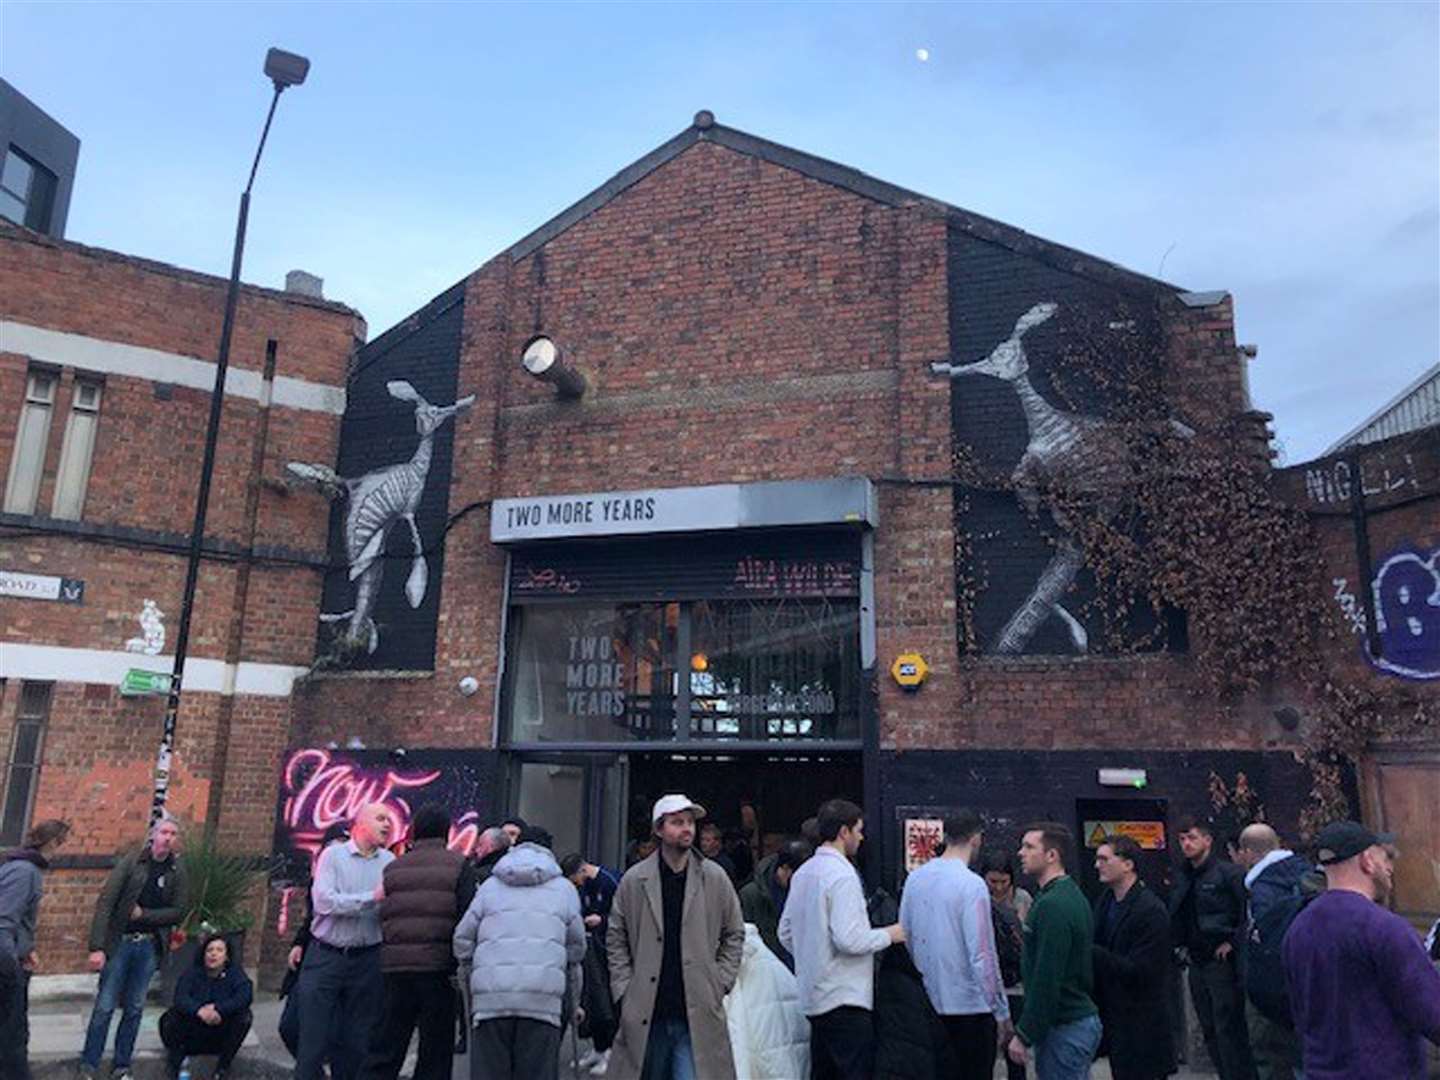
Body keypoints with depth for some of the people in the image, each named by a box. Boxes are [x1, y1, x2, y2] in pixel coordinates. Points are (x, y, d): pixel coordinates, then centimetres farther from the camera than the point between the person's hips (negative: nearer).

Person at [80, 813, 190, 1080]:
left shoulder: (177, 873, 3)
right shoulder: (131, 862, -5)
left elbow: (179, 911, 1)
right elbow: (105, 903, -10)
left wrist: (143, 914, -11)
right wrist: (97, 947, -17)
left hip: (149, 946, 3)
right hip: (120, 942, -2)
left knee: (134, 1009, 9)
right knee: (104, 1006, -1)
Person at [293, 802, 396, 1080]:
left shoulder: (390, 862, 5)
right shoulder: (333, 854, -1)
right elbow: (323, 901, -14)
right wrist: (372, 897, -17)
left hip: (367, 961, 2)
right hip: (325, 957, -2)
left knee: (356, 1042, 9)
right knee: (313, 1037, 0)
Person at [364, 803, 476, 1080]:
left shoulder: (393, 869, 13)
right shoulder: (458, 865, -2)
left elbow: (383, 917, 10)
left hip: (395, 966, 4)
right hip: (438, 966, -4)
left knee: (386, 1048, 12)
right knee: (435, 1051, 6)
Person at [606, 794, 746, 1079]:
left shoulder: (715, 878, 1)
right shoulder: (634, 880, 0)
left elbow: (735, 934, 10)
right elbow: (616, 939, 7)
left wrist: (720, 983, 2)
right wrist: (624, 989, -1)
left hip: (697, 1015, -1)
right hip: (646, 1015, 1)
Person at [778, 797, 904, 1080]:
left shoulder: (802, 873, 10)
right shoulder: (842, 874, -16)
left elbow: (785, 934, 16)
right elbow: (849, 939, -22)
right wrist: (889, 935, -8)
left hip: (814, 995, 9)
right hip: (845, 997, -9)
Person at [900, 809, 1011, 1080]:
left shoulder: (915, 878, 3)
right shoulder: (972, 885, -17)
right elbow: (982, 955, -18)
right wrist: (1002, 1012, -10)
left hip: (928, 1004, 6)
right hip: (970, 1006, -6)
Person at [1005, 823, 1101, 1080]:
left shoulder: (1052, 906, -20)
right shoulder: (1072, 895, 12)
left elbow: (1046, 981, -22)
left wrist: (1024, 1035, -17)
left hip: (1064, 1029, -10)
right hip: (1082, 1018, 10)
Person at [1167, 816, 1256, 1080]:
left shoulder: (1228, 873, -10)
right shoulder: (1183, 880, 12)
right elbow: (1176, 919, 22)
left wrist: (1233, 942, -15)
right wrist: (1181, 945, 9)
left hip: (1222, 961, -7)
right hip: (1196, 964, 7)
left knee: (1228, 1029, -5)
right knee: (1210, 1031, 13)